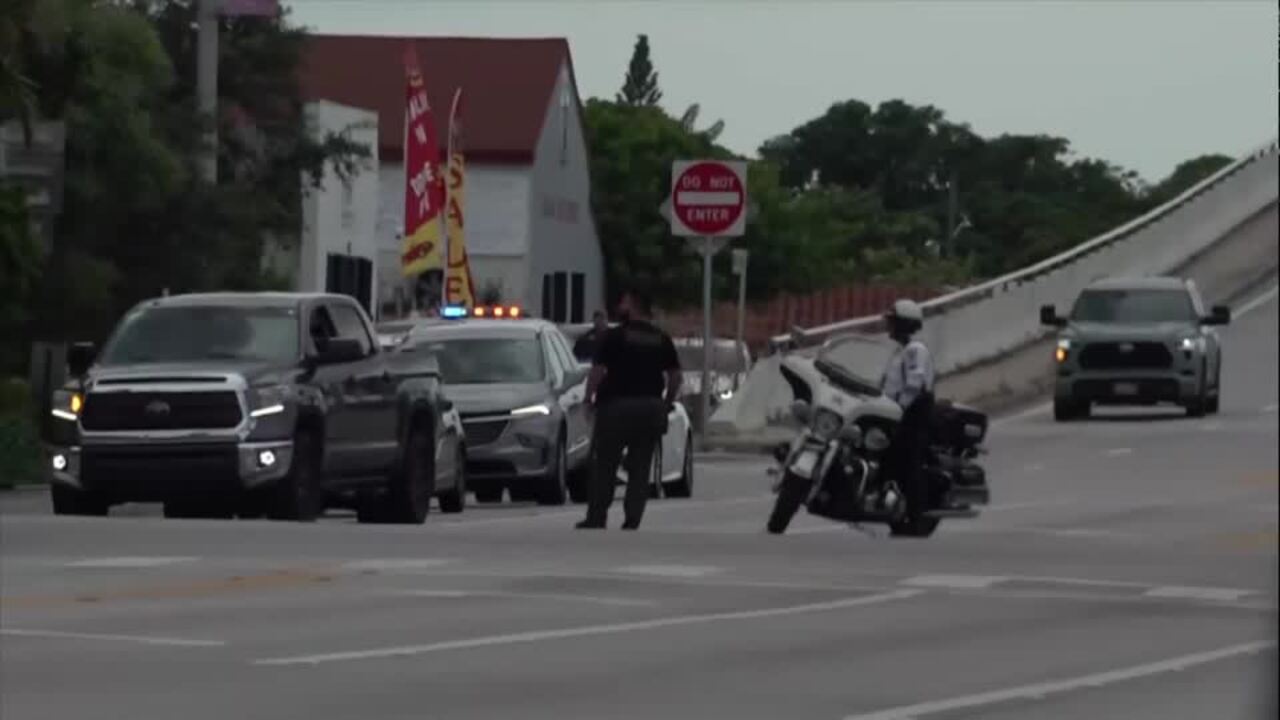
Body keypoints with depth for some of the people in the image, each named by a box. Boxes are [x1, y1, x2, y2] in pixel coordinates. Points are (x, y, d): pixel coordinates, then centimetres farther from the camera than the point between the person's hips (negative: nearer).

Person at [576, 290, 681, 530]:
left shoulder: (613, 336, -6)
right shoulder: (662, 339, 9)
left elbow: (597, 371, -12)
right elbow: (675, 376, 9)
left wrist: (589, 398, -1)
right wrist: (667, 403, 18)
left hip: (617, 405, -4)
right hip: (651, 409, 4)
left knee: (604, 466, 4)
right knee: (640, 469, 7)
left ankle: (596, 519, 4)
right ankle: (632, 522, 2)